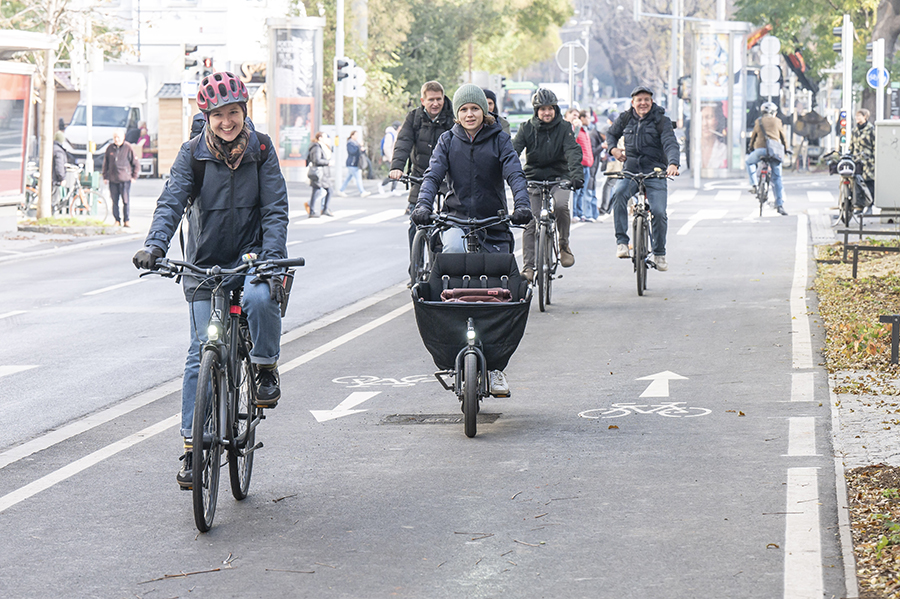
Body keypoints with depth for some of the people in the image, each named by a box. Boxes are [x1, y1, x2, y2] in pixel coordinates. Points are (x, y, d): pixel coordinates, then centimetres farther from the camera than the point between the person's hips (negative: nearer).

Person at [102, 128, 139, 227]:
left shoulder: (129, 148, -1)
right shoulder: (110, 148, 9)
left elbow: (136, 163, 5)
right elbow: (105, 164, 18)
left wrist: (134, 176, 2)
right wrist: (105, 176, 13)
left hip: (125, 179, -3)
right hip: (113, 180, 3)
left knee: (126, 201, -4)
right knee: (114, 201, 3)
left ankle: (126, 220, 4)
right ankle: (117, 220, 10)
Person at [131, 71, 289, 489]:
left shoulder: (261, 150, -3)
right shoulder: (193, 153, -3)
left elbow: (275, 208, -7)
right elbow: (171, 201, -14)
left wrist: (273, 257, -22)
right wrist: (155, 245, -31)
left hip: (251, 256, -1)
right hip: (205, 264, 1)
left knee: (260, 297, -35)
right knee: (201, 353, -4)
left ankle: (266, 368, -7)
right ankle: (192, 446, 2)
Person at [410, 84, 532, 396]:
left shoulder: (499, 139, 2)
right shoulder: (448, 140, 6)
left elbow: (514, 173, -10)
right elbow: (433, 174, -4)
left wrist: (522, 205, -29)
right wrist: (423, 206, -23)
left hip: (494, 223, 0)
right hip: (457, 218, 0)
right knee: (453, 249, -39)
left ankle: (494, 367, 13)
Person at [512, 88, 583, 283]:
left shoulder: (564, 128, -3)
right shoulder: (527, 128, -1)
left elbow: (573, 152, -15)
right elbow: (514, 150, -10)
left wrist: (576, 174, -33)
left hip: (558, 177, -1)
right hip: (533, 177, 1)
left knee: (561, 205, -30)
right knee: (530, 223, -7)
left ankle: (564, 245, -7)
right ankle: (528, 267, 0)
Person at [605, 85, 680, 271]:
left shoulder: (661, 121, -2)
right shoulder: (625, 118, 7)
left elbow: (670, 144, -15)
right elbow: (611, 134, 24)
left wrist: (673, 164, -35)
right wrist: (613, 148, 1)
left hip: (655, 173, -2)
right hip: (630, 171, 2)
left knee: (658, 212, -13)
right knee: (618, 194, -30)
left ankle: (659, 254, 9)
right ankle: (621, 241, -25)